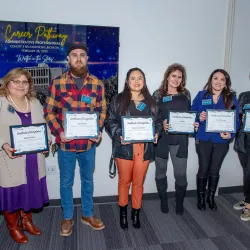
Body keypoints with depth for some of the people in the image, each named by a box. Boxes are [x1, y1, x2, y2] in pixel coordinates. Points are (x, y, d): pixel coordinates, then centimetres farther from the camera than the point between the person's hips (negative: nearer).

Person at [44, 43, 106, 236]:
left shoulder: (97, 84, 0)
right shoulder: (57, 83, -5)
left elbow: (102, 111, 6)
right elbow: (49, 112, -1)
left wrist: (98, 130, -9)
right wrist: (59, 132, -14)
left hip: (89, 143, 2)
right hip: (66, 143, -1)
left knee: (88, 180, 17)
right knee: (66, 182, 14)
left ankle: (88, 215, 37)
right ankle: (67, 218, 35)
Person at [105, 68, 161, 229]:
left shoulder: (151, 102, 10)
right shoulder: (118, 100, 1)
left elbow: (157, 121, 14)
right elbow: (110, 121, -2)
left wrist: (156, 133, -5)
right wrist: (119, 135, -17)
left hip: (144, 147, 2)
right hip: (125, 147, -2)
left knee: (139, 182, 13)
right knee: (124, 181, 11)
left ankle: (136, 213, 31)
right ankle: (123, 212, 32)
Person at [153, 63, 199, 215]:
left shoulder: (186, 95, 9)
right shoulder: (158, 95, 0)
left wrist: (194, 124, -2)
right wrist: (161, 125, -21)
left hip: (180, 140, 2)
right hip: (162, 139, -1)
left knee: (181, 173, 3)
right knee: (161, 171, 11)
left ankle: (180, 202, 26)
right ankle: (163, 201, 31)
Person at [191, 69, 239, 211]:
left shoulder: (231, 98, 0)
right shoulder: (201, 95, 0)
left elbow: (236, 120, -1)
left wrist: (231, 134, -18)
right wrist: (199, 118, -21)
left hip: (221, 140, 1)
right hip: (203, 139, -1)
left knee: (215, 170, 13)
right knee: (203, 169, 6)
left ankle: (211, 197, 34)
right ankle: (201, 197, 27)